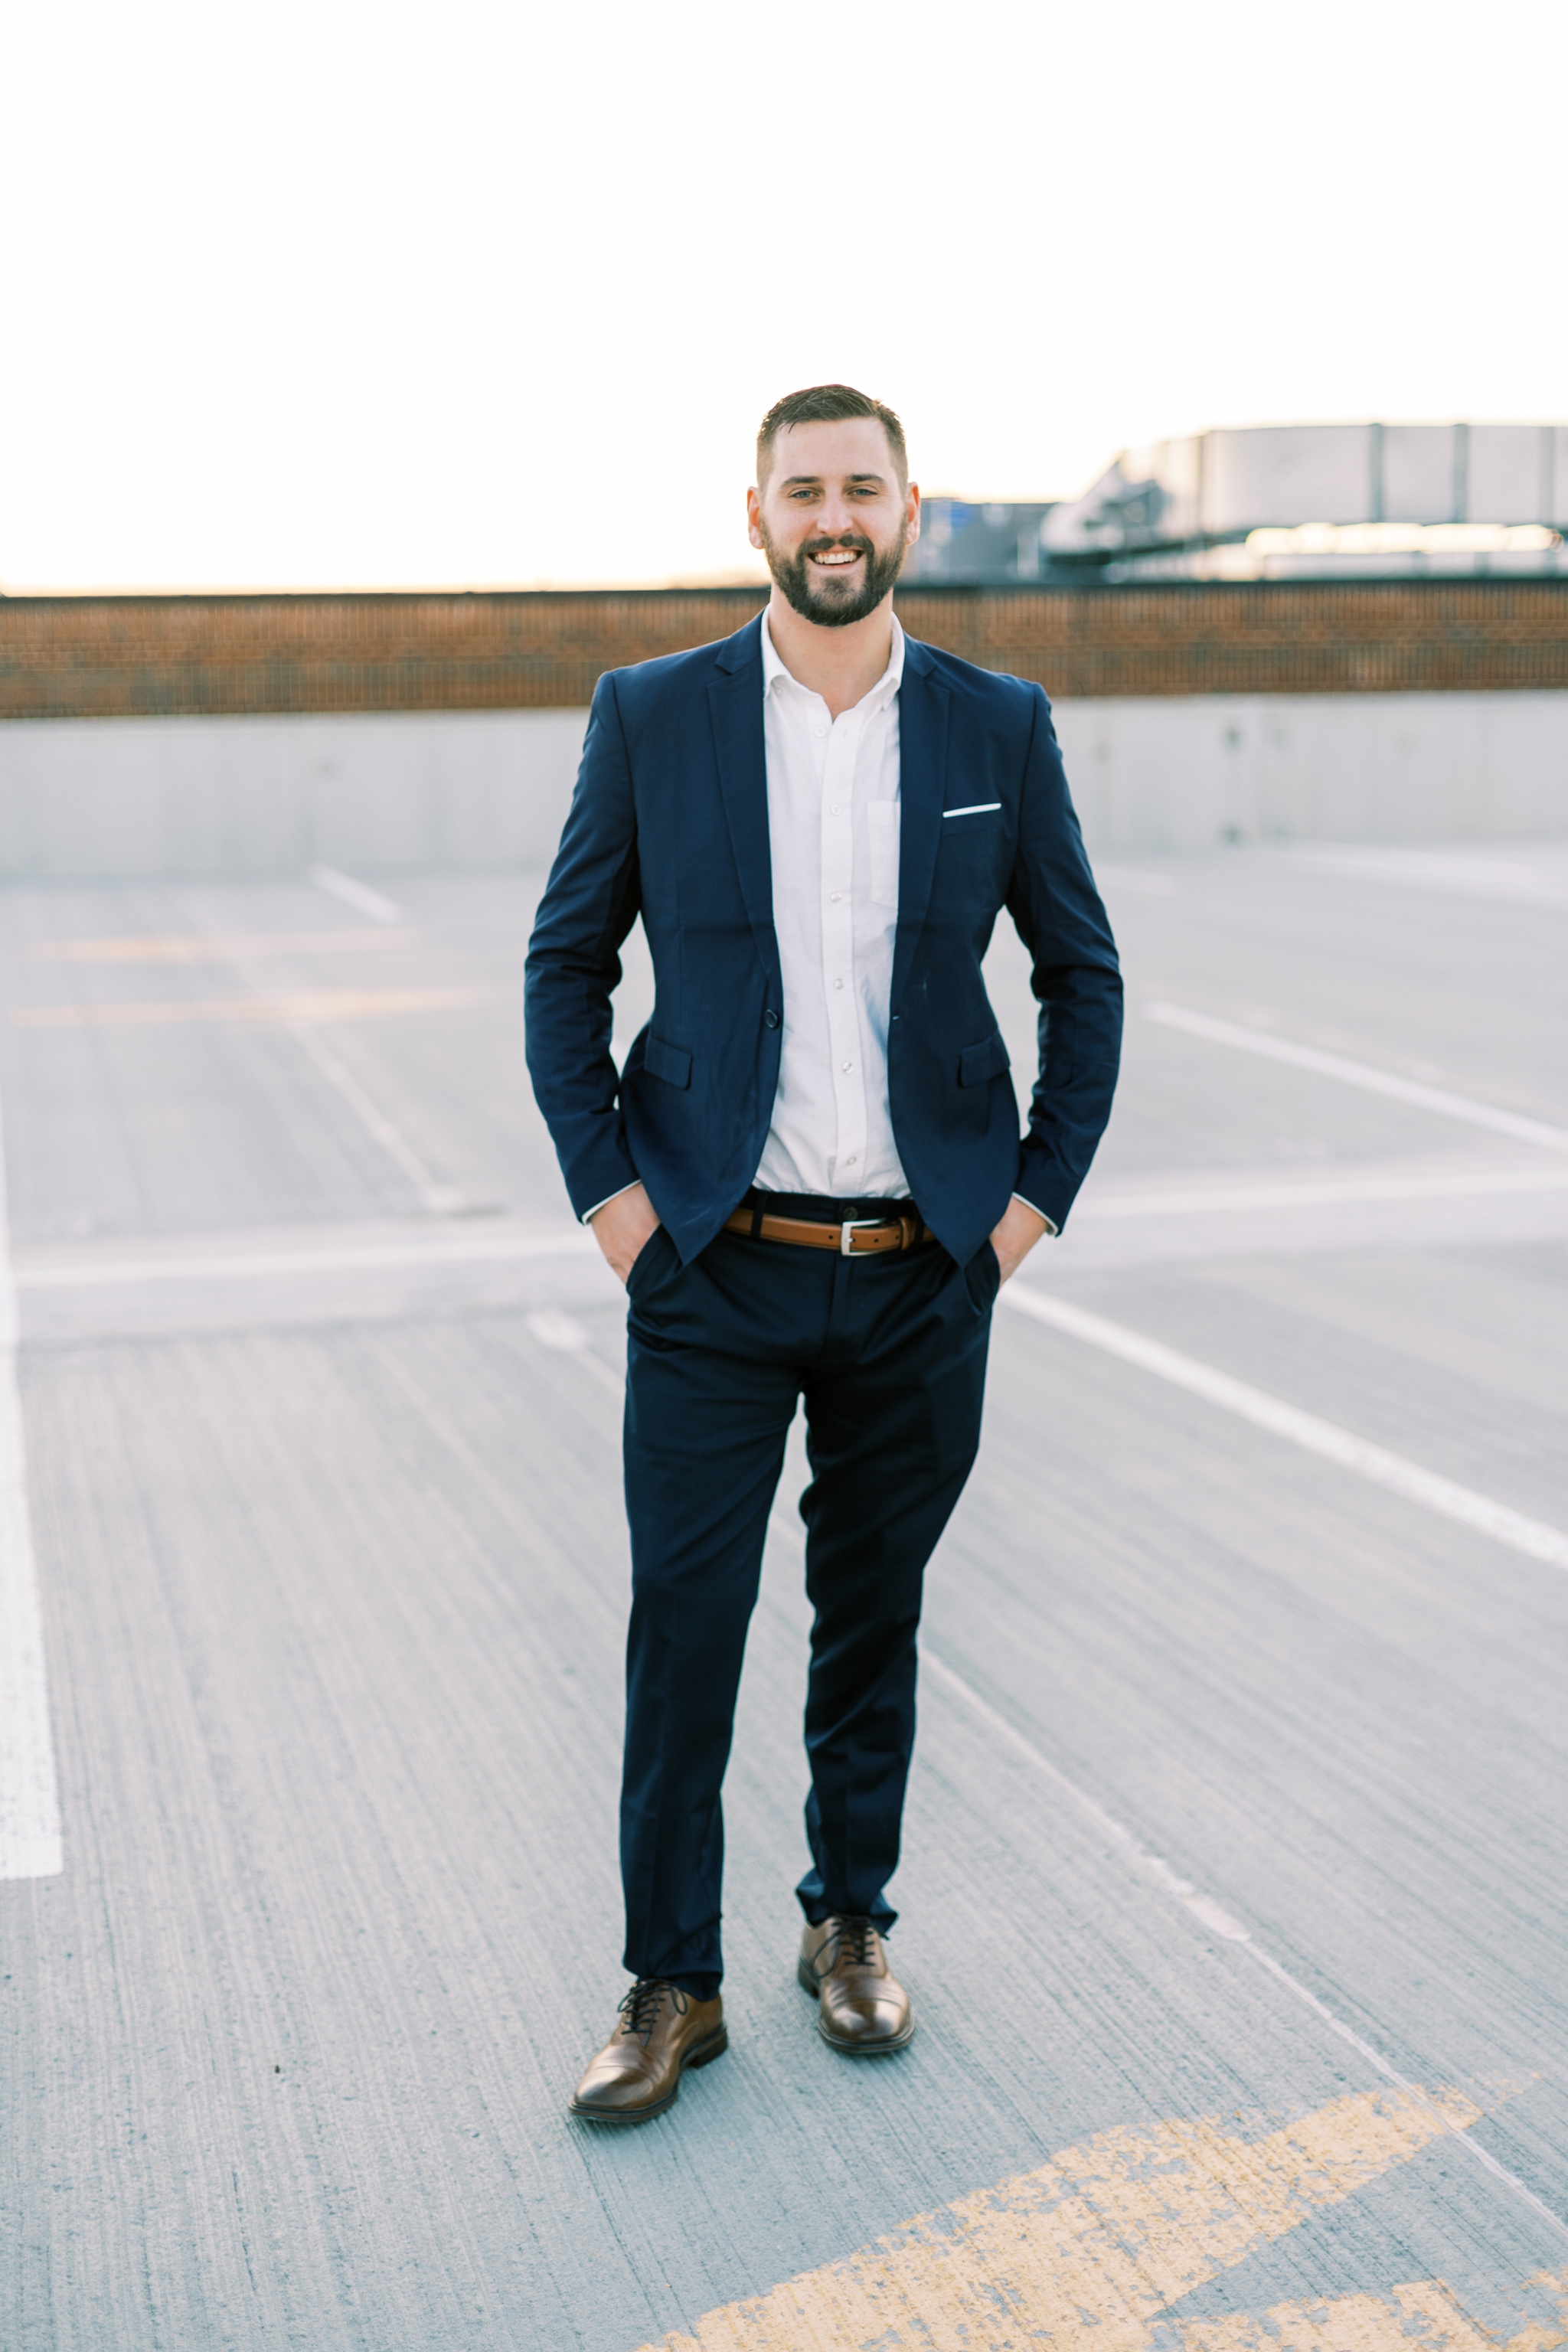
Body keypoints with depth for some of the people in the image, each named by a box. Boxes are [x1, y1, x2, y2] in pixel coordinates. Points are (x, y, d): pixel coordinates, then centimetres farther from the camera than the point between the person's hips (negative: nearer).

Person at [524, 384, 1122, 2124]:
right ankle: (671, 1985, 16)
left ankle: (849, 1927, 32)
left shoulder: (998, 728, 2)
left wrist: (1041, 1191, 2)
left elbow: (1083, 972, 9)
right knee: (684, 1625, 2)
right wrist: (603, 1185, -4)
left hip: (923, 1267, 1)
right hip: (713, 1266, -1)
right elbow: (566, 962, 5)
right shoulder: (650, 717, -1)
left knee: (875, 1615, 13)